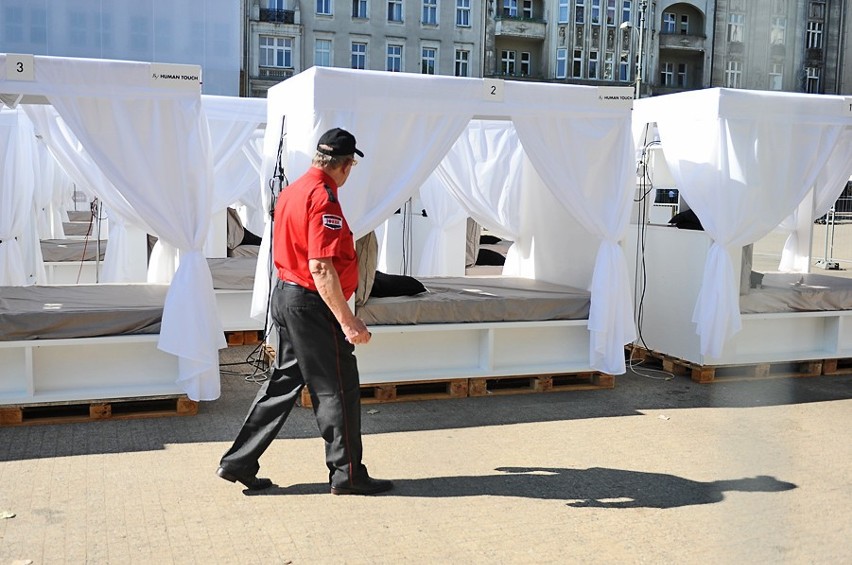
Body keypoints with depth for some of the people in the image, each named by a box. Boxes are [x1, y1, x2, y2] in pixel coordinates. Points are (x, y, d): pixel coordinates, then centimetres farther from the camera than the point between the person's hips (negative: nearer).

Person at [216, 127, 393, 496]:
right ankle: (347, 475, 13)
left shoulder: (292, 191, 11)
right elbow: (321, 268, -25)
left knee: (283, 382, 16)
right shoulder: (323, 198, -18)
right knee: (338, 389, 2)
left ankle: (238, 463, 20)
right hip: (312, 303, -10)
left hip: (284, 295, 10)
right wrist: (347, 321, -23)